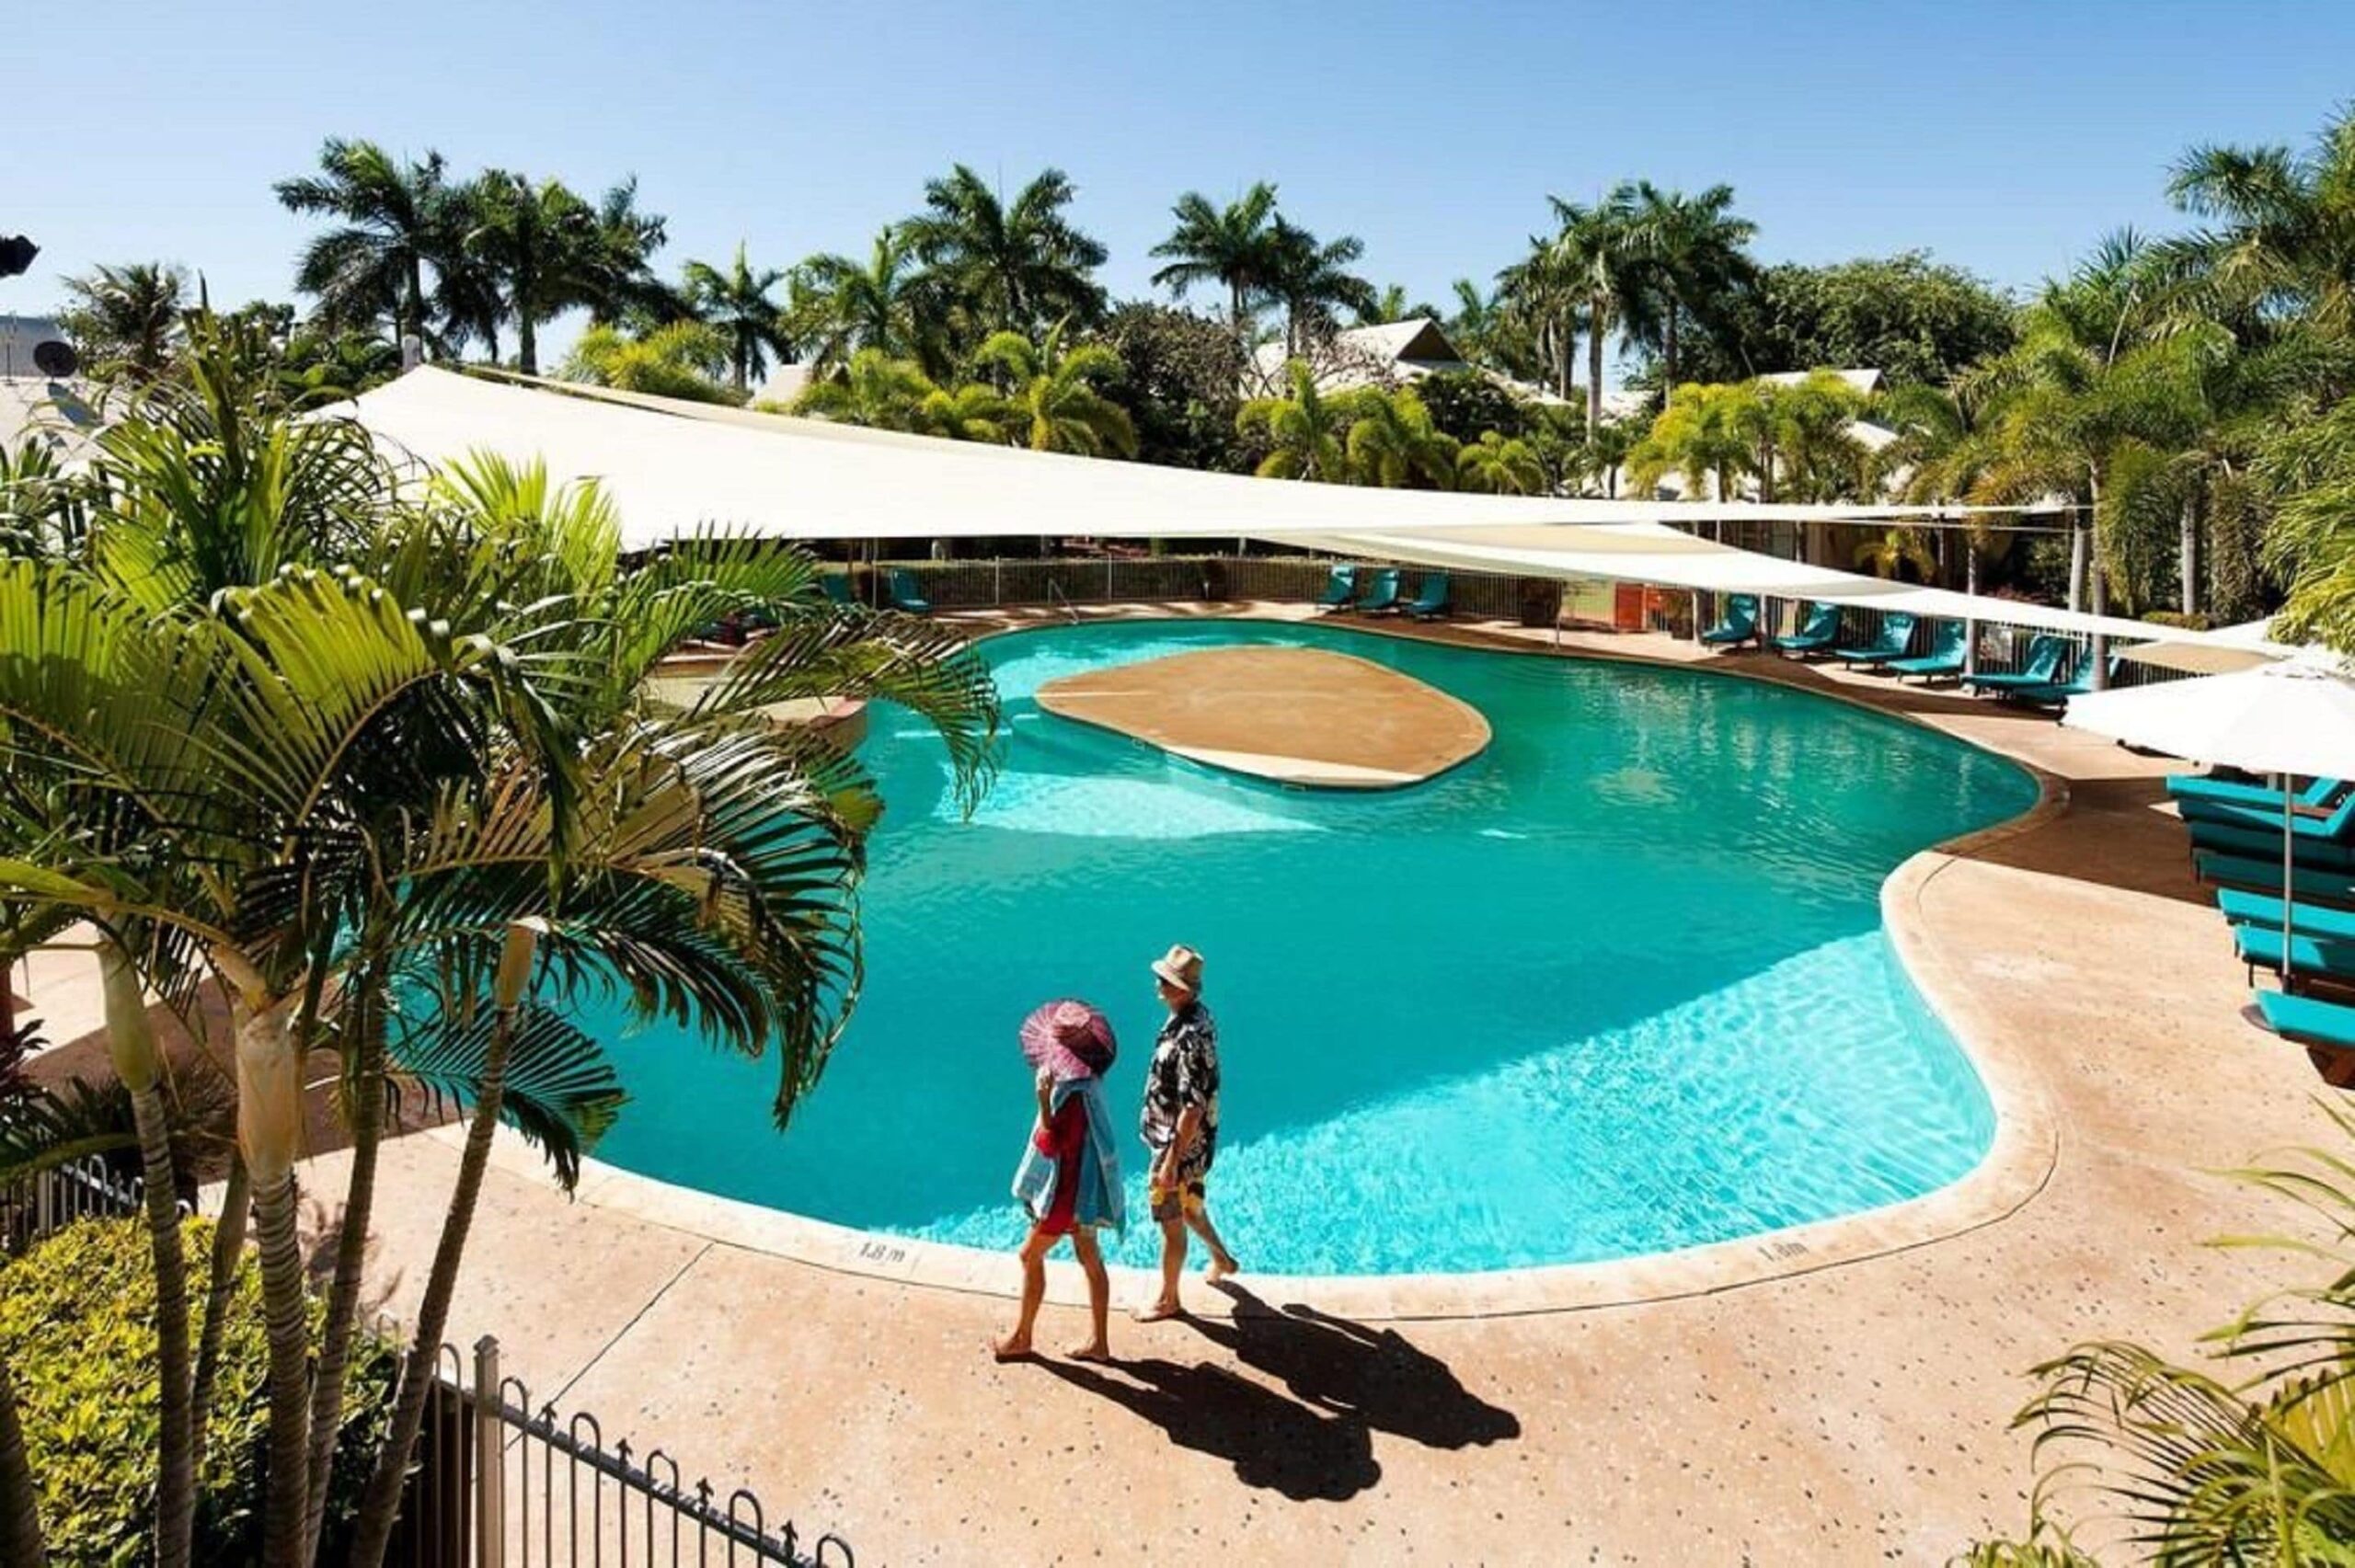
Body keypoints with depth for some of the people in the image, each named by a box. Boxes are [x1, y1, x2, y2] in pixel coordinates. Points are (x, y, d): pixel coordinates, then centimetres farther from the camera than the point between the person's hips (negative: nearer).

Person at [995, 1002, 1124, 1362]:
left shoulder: (1075, 1097, -29)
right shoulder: (1083, 1084, -1)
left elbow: (1049, 1145, -27)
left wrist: (1043, 1101, -34)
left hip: (1070, 1192, -9)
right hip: (1082, 1188, 9)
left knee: (1031, 1255, 7)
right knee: (1090, 1260, 16)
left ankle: (1021, 1338, 23)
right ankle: (1098, 1342, 27)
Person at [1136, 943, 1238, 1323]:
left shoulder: (1191, 1039, -32)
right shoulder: (1196, 1015, -2)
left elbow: (1192, 1110, -30)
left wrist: (1171, 1161, -24)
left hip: (1181, 1145, -9)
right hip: (1172, 1137, 9)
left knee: (1172, 1222, 9)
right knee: (1188, 1207, 28)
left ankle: (1168, 1300, 27)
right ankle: (1221, 1258, 49)